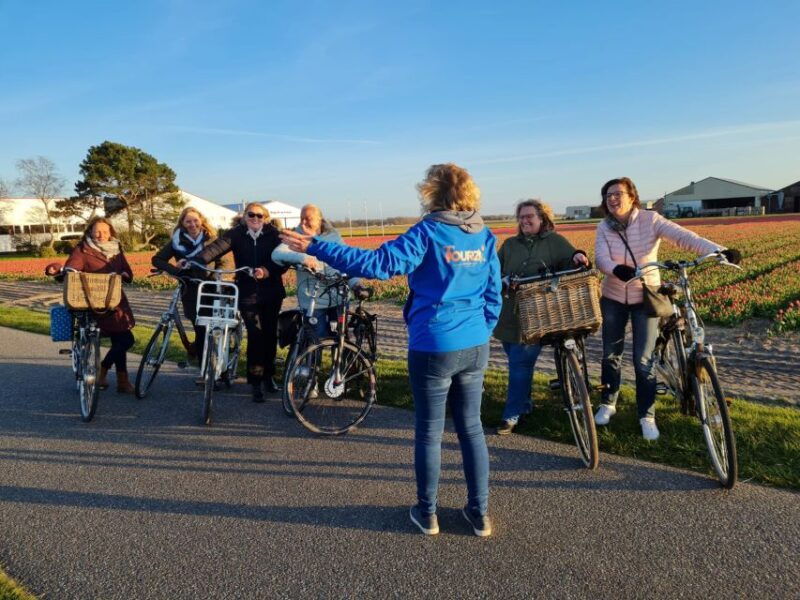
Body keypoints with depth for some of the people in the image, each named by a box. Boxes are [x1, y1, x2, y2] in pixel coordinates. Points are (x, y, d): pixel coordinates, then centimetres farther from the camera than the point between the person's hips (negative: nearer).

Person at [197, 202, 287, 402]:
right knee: (255, 336, -8)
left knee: (270, 335, 9)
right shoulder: (236, 234, 0)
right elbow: (216, 247, -15)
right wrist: (195, 261, -30)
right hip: (248, 293, -1)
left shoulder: (273, 234, -1)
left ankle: (268, 376, 27)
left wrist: (267, 271, -25)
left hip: (271, 293, 1)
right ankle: (256, 383, 0)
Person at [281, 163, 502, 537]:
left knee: (429, 433, 9)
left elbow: (377, 264, -23)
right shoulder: (485, 236, 5)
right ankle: (479, 513, 25)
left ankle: (427, 514, 24)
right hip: (476, 347, 5)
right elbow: (493, 295, 9)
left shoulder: (429, 232, -12)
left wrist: (315, 248, -20)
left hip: (433, 348, -5)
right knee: (471, 428, 16)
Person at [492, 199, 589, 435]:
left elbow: (571, 259, -8)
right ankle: (524, 403, 30)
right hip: (509, 314, 4)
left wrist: (578, 257, -29)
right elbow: (495, 270, 10)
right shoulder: (510, 244, 15)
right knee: (517, 362, 12)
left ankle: (512, 414, 1)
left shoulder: (555, 241, 5)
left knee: (520, 364, -6)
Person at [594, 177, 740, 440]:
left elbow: (683, 236, -24)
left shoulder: (650, 220, -12)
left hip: (645, 298, -2)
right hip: (613, 298, 2)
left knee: (643, 360, -2)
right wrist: (616, 269, -42)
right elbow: (601, 258, -19)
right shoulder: (604, 227, -6)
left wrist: (718, 251, -39)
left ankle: (647, 415, 15)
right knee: (611, 354, 12)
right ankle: (608, 403, 31)